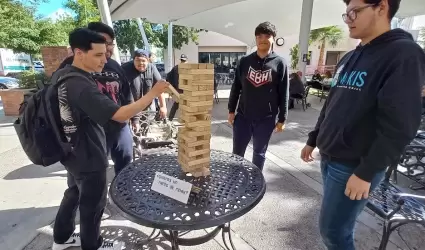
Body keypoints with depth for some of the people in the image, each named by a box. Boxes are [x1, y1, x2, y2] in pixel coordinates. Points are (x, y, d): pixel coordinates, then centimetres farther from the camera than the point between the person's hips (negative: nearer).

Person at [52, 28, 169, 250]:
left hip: (74, 153, 9)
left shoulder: (60, 75, 0)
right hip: (89, 157, -9)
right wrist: (153, 93, -30)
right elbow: (120, 115, -36)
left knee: (74, 193, 27)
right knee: (93, 204, 13)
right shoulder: (81, 85, -30)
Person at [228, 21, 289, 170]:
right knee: (237, 152, 10)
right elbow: (236, 87, 6)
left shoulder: (279, 63, -2)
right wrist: (231, 110, 4)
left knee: (259, 153, 13)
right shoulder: (245, 61, 3)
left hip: (266, 119, -1)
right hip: (243, 116, 2)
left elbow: (284, 93, -2)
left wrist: (282, 119, -3)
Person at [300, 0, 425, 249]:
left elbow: (400, 125, -19)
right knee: (338, 227, 20)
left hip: (354, 166, -7)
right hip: (329, 158, 7)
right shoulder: (349, 58, 11)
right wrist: (313, 140, 18)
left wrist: (366, 173, -19)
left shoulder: (404, 54, -12)